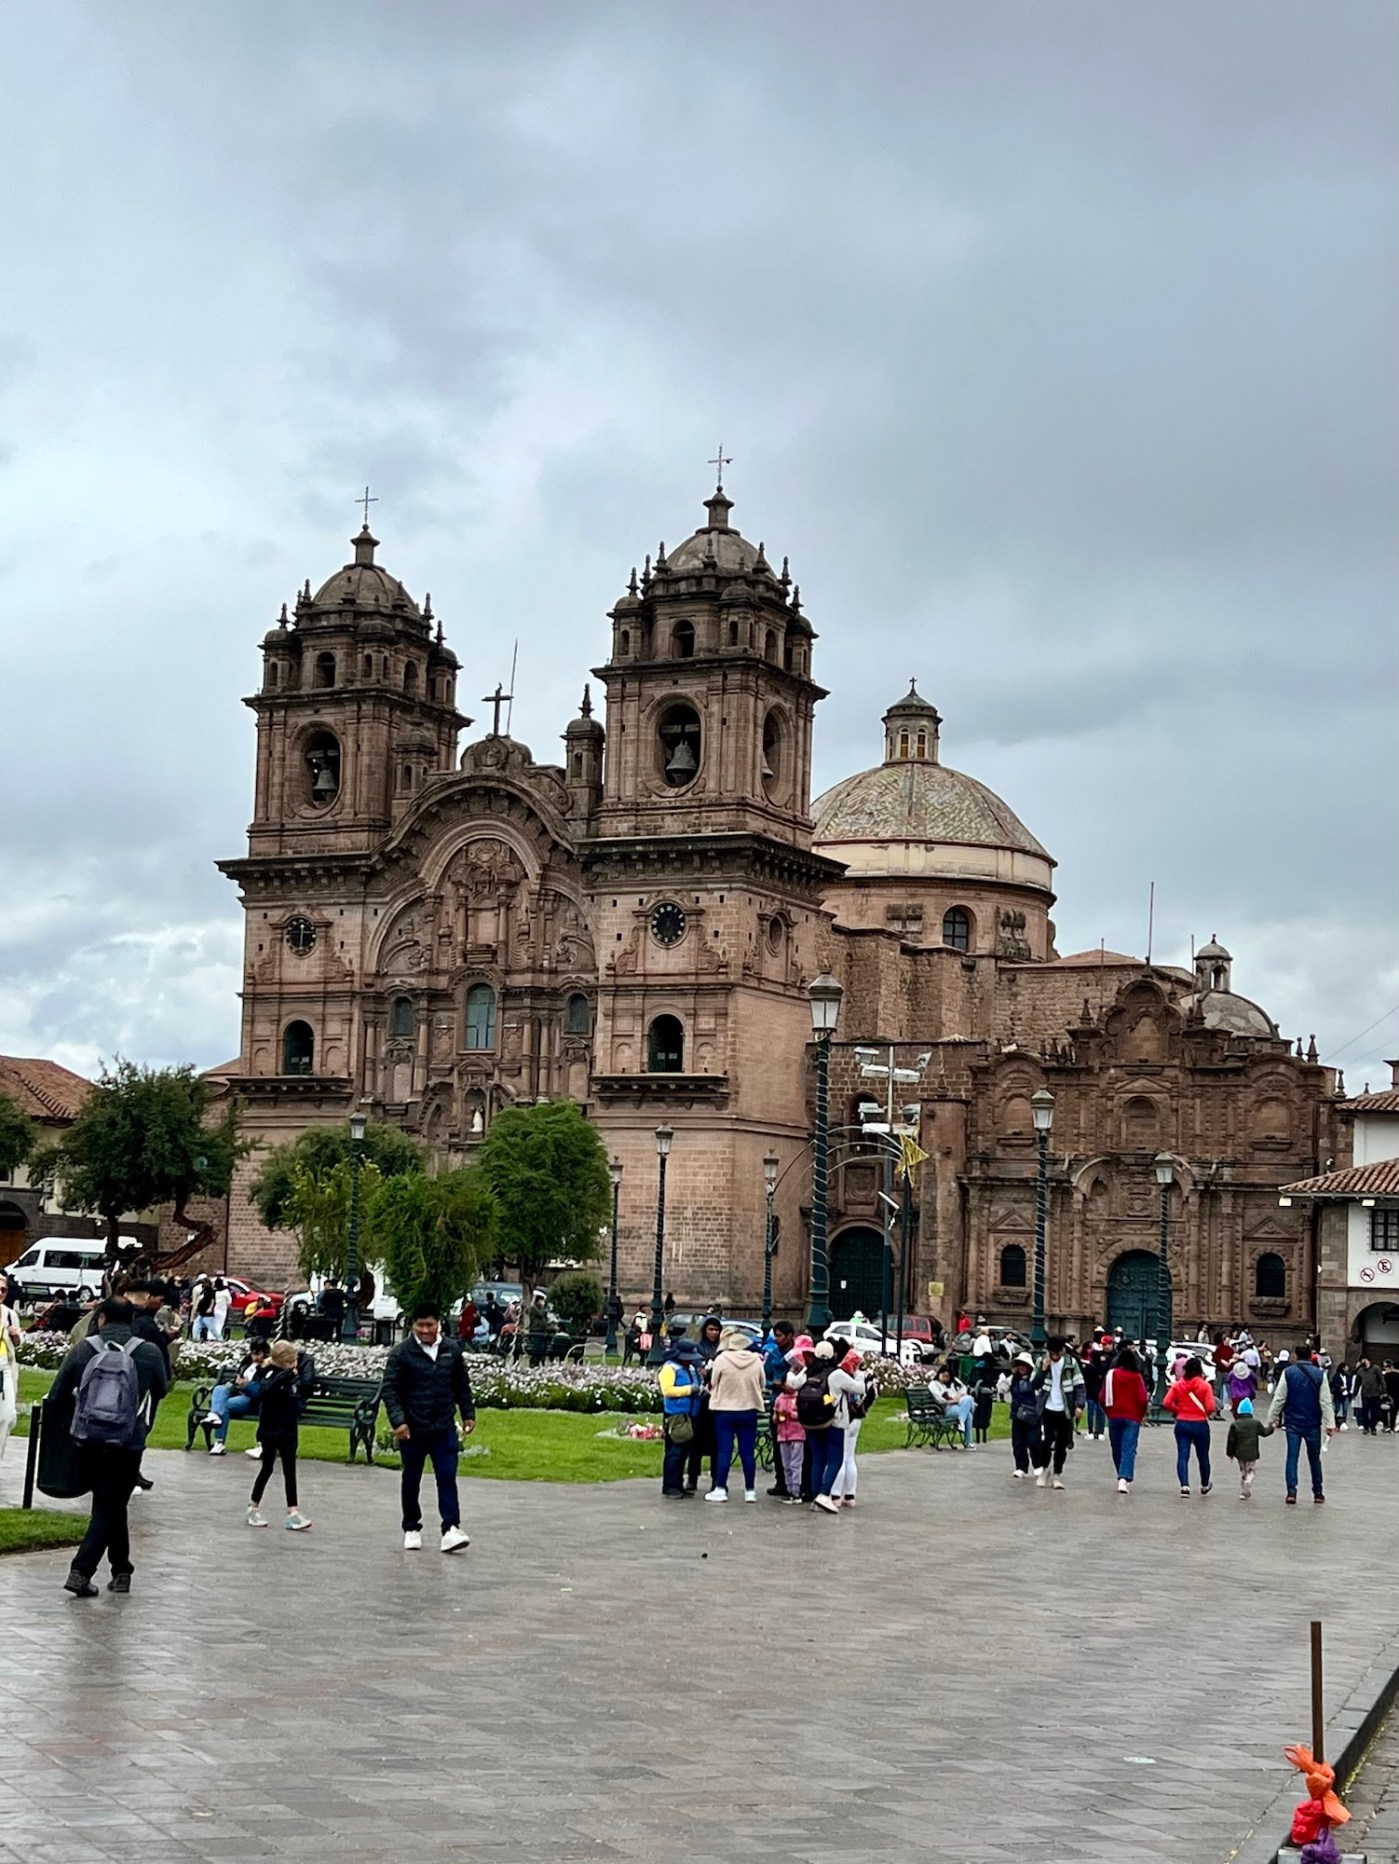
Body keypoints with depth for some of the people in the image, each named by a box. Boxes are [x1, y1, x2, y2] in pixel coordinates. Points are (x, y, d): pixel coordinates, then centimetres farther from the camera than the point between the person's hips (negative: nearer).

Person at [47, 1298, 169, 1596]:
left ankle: (121, 1570, 25)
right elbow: (160, 1392, 14)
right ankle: (81, 1571, -7)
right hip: (128, 1446, -2)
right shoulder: (149, 1353, -3)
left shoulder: (83, 1349, -1)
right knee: (109, 1508, 6)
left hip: (88, 1443, 2)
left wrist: (58, 1427, 18)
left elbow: (56, 1398, 0)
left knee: (110, 1505, 19)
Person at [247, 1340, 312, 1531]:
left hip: (288, 1431, 5)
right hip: (270, 1431, -5)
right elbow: (264, 1391, -37)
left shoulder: (293, 1378, 5)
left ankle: (292, 1512, -1)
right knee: (267, 1469, 6)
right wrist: (287, 1374, -38)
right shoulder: (272, 1375, -14)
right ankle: (254, 1507, 23)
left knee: (290, 1471, 1)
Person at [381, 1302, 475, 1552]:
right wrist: (398, 1420, -20)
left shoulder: (452, 1350, 3)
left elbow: (462, 1385, 14)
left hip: (444, 1428, 2)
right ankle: (412, 1528, 24)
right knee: (411, 1481, 11)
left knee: (447, 1478, -6)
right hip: (412, 1429, -2)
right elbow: (390, 1389, -11)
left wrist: (468, 1414, 11)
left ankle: (451, 1529, -9)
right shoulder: (402, 1353, -8)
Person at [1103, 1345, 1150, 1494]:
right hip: (1132, 1418, -2)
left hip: (1114, 1417, 2)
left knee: (1117, 1450, 15)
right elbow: (1142, 1399, -9)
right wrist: (1141, 1415, 8)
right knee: (1129, 1450, -5)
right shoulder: (1136, 1376, -6)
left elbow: (1104, 1397, -2)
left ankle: (1123, 1479, 26)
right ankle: (1124, 1479, -22)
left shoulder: (1111, 1374, -3)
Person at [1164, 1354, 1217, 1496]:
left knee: (1182, 1456, 0)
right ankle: (1205, 1486, 33)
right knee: (1203, 1457, 17)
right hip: (1200, 1424, -1)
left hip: (1182, 1424, 1)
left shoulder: (1177, 1385, -2)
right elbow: (1210, 1408, -16)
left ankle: (1184, 1485, -16)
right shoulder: (1205, 1386, -9)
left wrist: (1176, 1411, 7)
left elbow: (1167, 1402, -10)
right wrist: (1207, 1413, 6)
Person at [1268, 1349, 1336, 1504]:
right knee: (1314, 1458, 13)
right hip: (1313, 1423, 1)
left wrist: (1272, 1418, 6)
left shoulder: (1288, 1373, -6)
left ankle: (1291, 1491, -12)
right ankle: (1317, 1493, 19)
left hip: (1293, 1422, -1)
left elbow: (1279, 1398, -4)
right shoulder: (1320, 1375, -5)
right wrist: (1330, 1424, -2)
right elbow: (1326, 1401, -5)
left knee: (1292, 1456, 0)